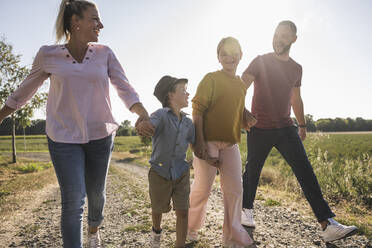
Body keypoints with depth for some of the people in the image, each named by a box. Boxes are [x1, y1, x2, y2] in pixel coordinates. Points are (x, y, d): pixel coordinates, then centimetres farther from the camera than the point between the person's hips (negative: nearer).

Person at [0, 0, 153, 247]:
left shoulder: (105, 53, -1)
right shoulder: (48, 55, -4)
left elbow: (125, 88, -6)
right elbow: (24, 92, 8)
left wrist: (144, 114, -24)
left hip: (101, 136, 2)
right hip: (64, 137, -2)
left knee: (96, 194, 15)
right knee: (73, 200, -8)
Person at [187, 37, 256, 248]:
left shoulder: (242, 85, 14)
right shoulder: (211, 79, -4)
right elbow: (198, 110, -10)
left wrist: (248, 119, 5)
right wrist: (200, 142, -16)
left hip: (231, 145, 6)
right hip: (208, 142, -5)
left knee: (234, 189, 5)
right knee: (202, 188, 3)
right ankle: (191, 228, 28)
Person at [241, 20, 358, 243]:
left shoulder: (296, 68, 12)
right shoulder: (261, 61, -2)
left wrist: (302, 125, 23)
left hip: (286, 128, 3)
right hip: (259, 128, -3)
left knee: (306, 171, -6)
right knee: (252, 171, 7)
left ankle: (328, 224, -6)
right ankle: (247, 210, 31)